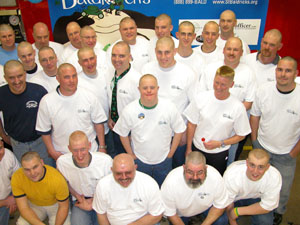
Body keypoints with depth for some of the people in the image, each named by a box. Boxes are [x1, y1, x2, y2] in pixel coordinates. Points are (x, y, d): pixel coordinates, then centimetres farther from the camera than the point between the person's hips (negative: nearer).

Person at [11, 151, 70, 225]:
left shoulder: (57, 179, -33)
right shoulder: (17, 178, -26)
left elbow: (63, 207, -17)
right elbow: (24, 208, -19)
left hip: (56, 204, -1)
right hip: (34, 205, 2)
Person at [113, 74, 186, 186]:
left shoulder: (169, 107, -18)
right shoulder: (129, 111, -19)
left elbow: (178, 131, -6)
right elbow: (123, 134, -4)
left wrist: (171, 153, -4)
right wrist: (131, 155, -1)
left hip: (164, 160, 1)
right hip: (139, 160, 0)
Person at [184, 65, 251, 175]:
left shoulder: (238, 107, -18)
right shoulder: (201, 97, -15)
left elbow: (241, 135, -6)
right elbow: (192, 124, -4)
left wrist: (220, 144, -18)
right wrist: (188, 148, 1)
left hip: (220, 153, -1)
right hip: (197, 149, 1)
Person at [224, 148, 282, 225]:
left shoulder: (274, 176, -33)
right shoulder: (231, 175, -35)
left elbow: (267, 206, -22)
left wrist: (237, 211, -26)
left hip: (257, 198, 0)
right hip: (236, 198, 0)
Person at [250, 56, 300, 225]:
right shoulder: (264, 90, -15)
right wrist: (254, 141, 3)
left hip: (286, 154, -1)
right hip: (261, 148, 2)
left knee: (283, 188, 19)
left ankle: (279, 211, 50)